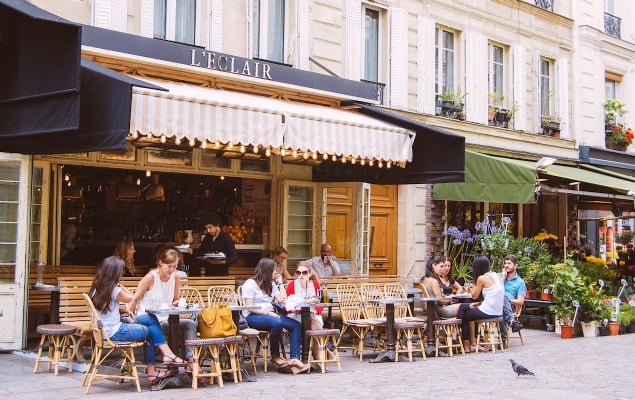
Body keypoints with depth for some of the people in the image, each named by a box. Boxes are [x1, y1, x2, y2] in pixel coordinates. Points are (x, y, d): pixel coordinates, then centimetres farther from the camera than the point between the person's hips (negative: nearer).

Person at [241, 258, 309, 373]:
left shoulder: (271, 285, 21)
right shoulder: (250, 283, -3)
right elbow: (250, 307, -12)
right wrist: (268, 313, -21)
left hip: (270, 314, 8)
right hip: (253, 317, -7)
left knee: (297, 325, -17)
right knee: (277, 323, -38)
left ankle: (294, 358, -26)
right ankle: (275, 357, -20)